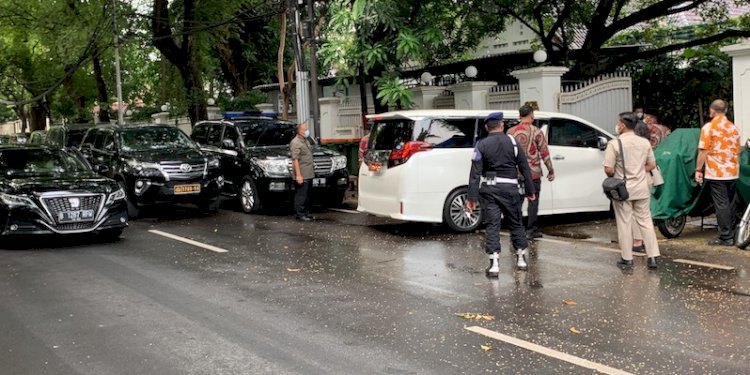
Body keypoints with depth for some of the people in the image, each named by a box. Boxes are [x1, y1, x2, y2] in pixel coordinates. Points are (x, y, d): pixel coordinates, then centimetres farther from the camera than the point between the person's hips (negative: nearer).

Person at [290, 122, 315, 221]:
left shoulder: (305, 141, 18)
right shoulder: (295, 143, -13)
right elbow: (295, 160, -19)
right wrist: (298, 175, -24)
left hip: (309, 174, 10)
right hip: (302, 175, -10)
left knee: (307, 195, 14)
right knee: (301, 195, -7)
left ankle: (306, 213, 22)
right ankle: (299, 214, -2)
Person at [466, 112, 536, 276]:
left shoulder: (481, 145, -1)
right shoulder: (512, 142, 1)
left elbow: (475, 173, -6)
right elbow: (524, 168, 2)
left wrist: (472, 198, -6)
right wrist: (530, 190, 8)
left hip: (489, 189, -1)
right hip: (509, 188, 1)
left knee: (492, 225, 0)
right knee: (515, 223, 15)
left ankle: (494, 263, -8)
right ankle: (521, 258, 25)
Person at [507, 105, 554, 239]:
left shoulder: (511, 132, 2)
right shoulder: (536, 132, -7)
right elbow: (544, 153, -6)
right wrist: (551, 170, 1)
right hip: (533, 173, -3)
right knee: (533, 201, 5)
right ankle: (531, 230, 5)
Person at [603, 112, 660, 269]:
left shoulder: (614, 144, -14)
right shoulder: (645, 143, 3)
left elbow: (608, 169, -16)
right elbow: (652, 165, 10)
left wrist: (615, 176, 4)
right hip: (641, 188, 4)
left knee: (625, 224, 4)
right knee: (645, 221, 11)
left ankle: (627, 259, 10)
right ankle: (652, 257, 9)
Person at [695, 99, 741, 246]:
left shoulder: (709, 128, -9)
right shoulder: (734, 128, 10)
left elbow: (703, 151, -12)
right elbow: (737, 152, 16)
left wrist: (698, 170, -6)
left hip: (716, 173, -6)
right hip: (733, 173, 6)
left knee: (721, 205, -3)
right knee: (730, 204, 13)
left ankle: (725, 237, -3)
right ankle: (731, 234, 19)